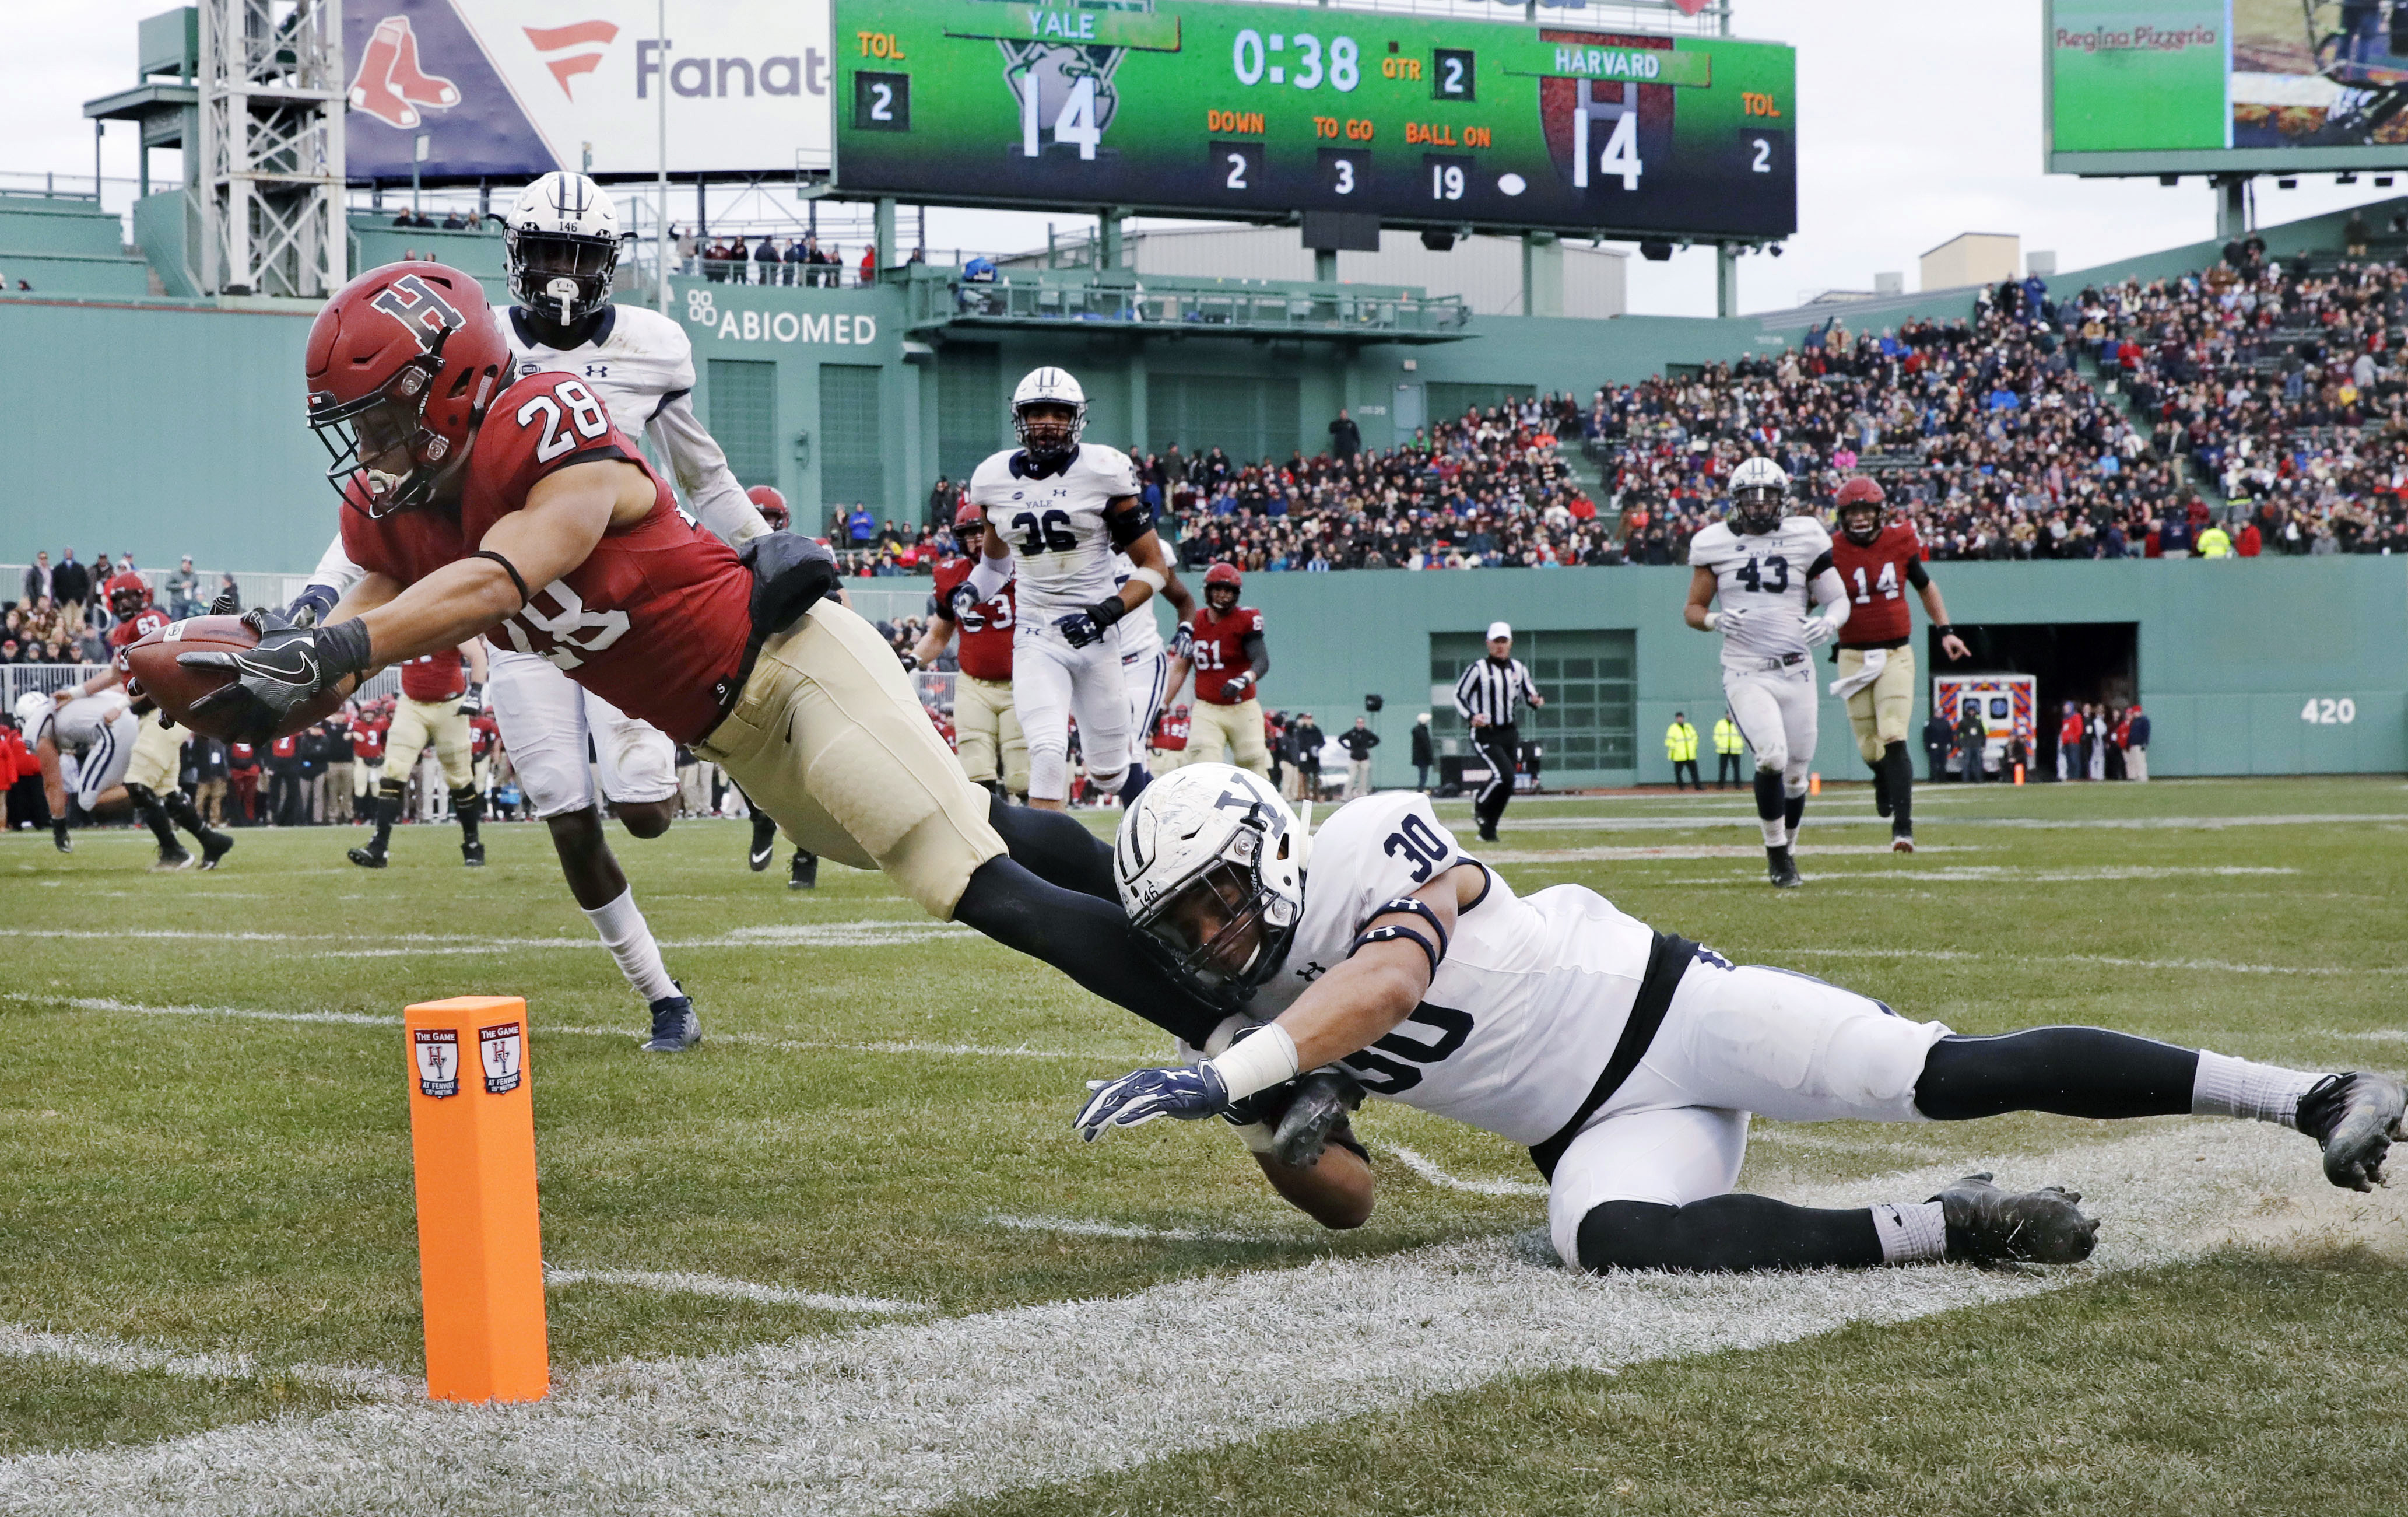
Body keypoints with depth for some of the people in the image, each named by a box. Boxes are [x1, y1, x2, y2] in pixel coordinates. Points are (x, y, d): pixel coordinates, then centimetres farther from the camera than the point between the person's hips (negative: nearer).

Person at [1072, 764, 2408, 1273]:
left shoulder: (1370, 844, -11)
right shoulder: (1260, 1028, 9)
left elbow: (1390, 979, -29)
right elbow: (1348, 1203, 11)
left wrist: (1229, 1075, -36)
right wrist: (1271, 1136, -11)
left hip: (1665, 1009, -4)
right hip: (1602, 1131, 5)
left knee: (1939, 1075, -20)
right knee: (1605, 1237, -31)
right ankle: (1944, 1229, -25)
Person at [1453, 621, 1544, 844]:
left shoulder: (1518, 669, 9)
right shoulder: (1478, 670, -7)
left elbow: (1529, 694, 17)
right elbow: (1459, 695, -4)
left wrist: (1536, 700, -7)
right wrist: (1470, 717, -21)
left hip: (1510, 734, 6)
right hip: (1485, 734, -6)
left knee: (1507, 783, 3)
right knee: (1504, 775, -21)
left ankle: (1488, 831, 15)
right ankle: (1480, 805, 7)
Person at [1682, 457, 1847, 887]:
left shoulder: (1804, 539, 3)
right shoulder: (1715, 545, 2)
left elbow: (1839, 600, 9)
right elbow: (1692, 609, 9)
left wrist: (1829, 623, -13)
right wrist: (1715, 620, -13)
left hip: (1796, 671, 2)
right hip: (1746, 673, -2)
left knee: (1796, 775, 6)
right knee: (1772, 757, -23)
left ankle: (1784, 851, 29)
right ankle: (1776, 853, -6)